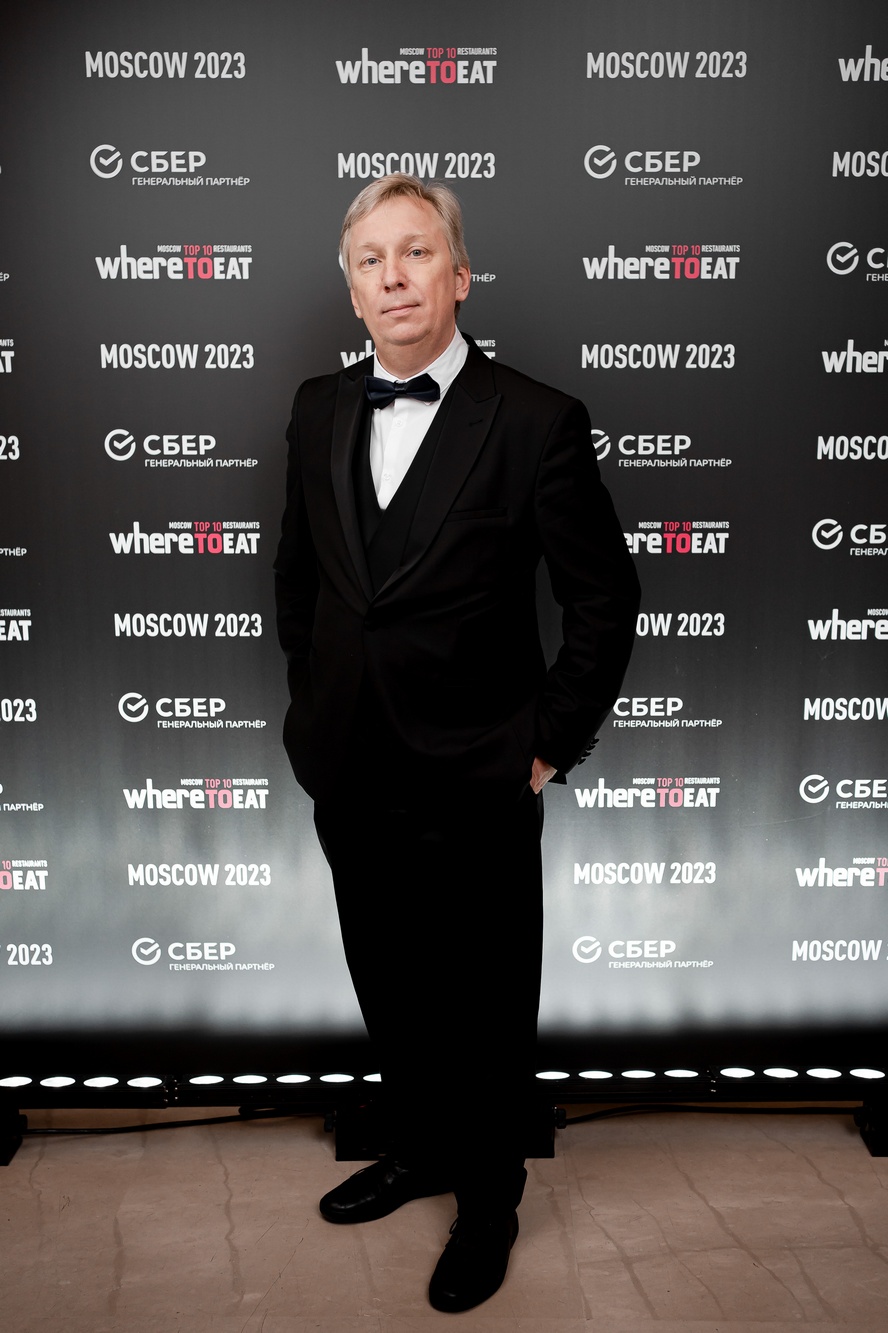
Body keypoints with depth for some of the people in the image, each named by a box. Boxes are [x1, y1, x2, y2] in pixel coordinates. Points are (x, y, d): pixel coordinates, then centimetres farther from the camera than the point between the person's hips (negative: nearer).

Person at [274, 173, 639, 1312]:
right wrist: (315, 699, 11)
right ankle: (420, 1152, 48)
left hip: (476, 788, -4)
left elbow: (604, 600, -7)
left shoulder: (536, 421, -12)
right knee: (390, 993, 22)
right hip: (351, 778, 5)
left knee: (485, 1012, 13)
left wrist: (551, 744, -7)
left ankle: (488, 1204, 38)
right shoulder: (319, 409, 4)